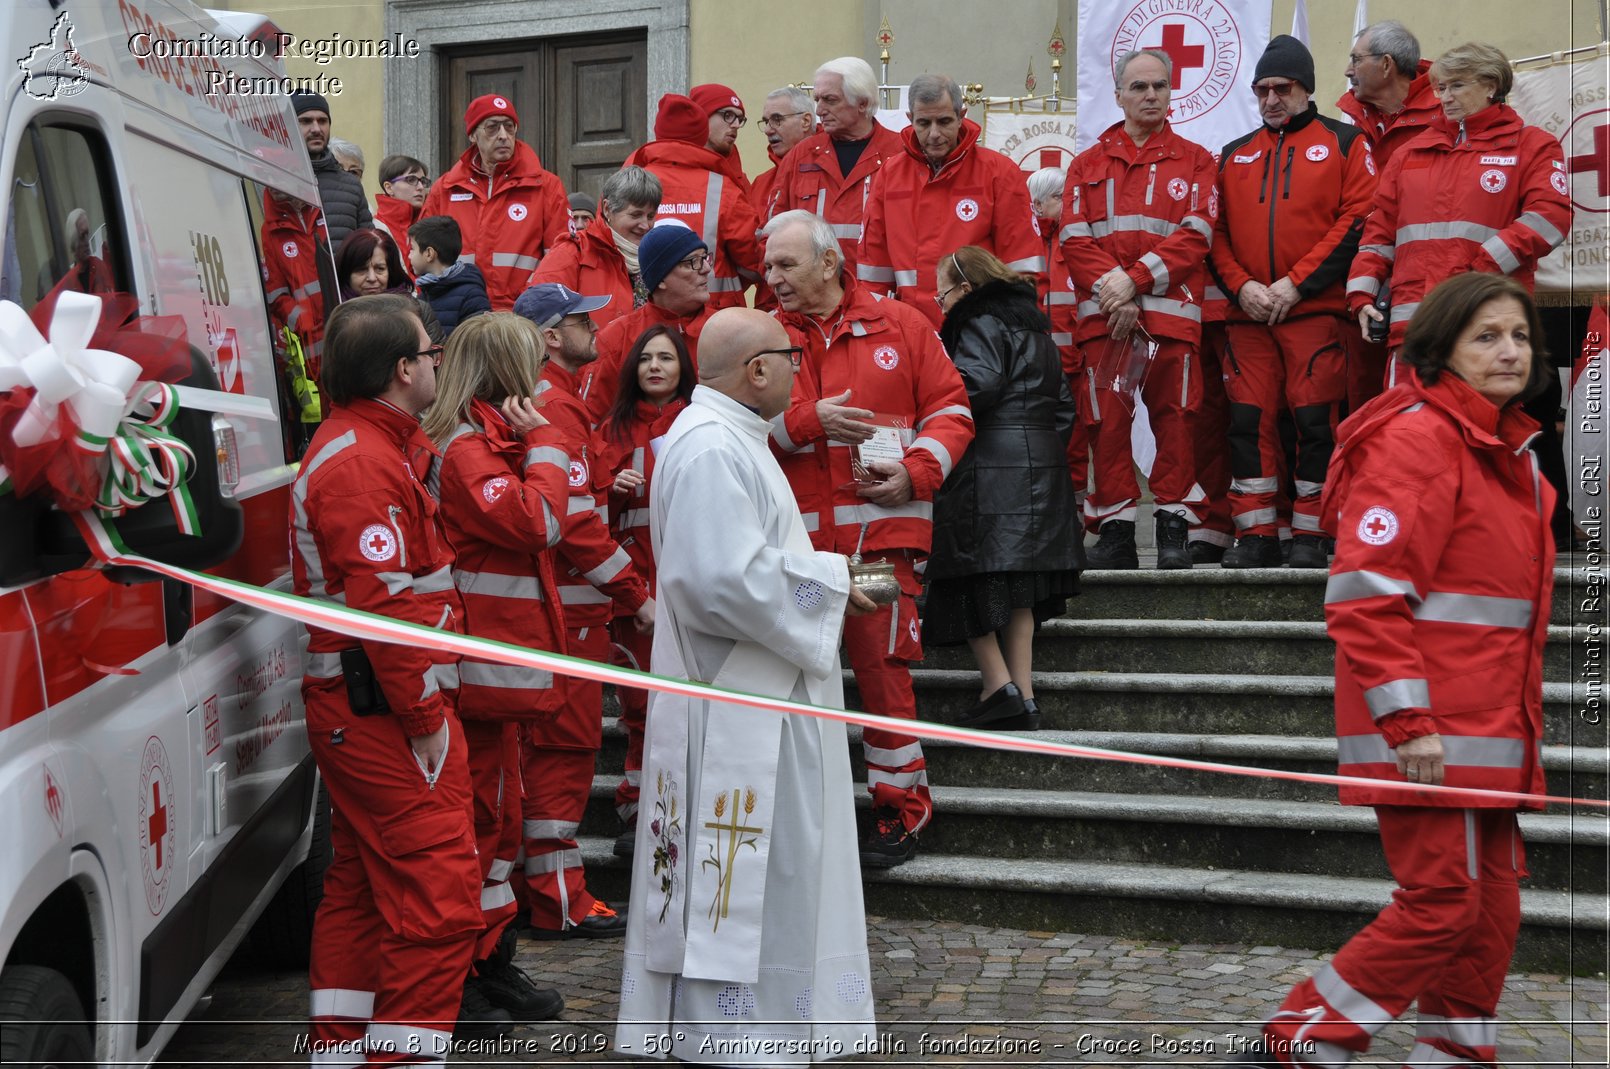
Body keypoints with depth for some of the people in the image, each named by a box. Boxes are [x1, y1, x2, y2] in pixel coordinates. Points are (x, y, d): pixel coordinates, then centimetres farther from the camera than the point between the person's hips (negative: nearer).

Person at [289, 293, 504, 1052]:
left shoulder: (355, 445, 17)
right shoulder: (366, 463, -18)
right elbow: (385, 609, -23)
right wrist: (426, 720, -19)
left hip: (352, 709, 11)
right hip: (385, 712, -11)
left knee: (361, 882, 18)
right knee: (439, 890, -9)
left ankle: (337, 1041, 27)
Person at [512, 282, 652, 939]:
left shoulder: (538, 400, 16)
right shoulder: (556, 408, -16)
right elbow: (574, 522, -22)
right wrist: (638, 594, -17)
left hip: (552, 602, 10)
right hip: (568, 609, -10)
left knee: (552, 743, 16)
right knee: (566, 742, -4)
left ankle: (545, 882, 26)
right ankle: (558, 901, 4)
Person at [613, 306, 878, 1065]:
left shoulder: (730, 437, 15)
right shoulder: (709, 448, -21)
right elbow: (726, 578, -28)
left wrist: (820, 583, 10)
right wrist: (825, 583, -15)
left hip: (755, 695, 11)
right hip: (736, 705, -11)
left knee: (756, 869, 19)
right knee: (739, 881, -1)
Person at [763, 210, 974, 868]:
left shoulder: (901, 326, 7)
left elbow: (951, 410, 5)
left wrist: (915, 473, -10)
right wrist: (808, 421, -11)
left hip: (881, 526, -2)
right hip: (796, 535, 3)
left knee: (882, 665, -4)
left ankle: (901, 806, 12)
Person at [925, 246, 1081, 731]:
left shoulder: (980, 324, -5)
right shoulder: (1036, 328, 22)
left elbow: (977, 384, -21)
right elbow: (1063, 403, 23)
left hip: (989, 465, -8)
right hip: (1042, 465, 9)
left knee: (971, 571, -2)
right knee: (1019, 576, 8)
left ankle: (998, 684, -9)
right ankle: (1023, 696, 5)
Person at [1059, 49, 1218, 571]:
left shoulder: (1194, 162, 12)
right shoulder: (1088, 164, 16)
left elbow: (1196, 236, -1)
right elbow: (1074, 238, 5)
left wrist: (1135, 279, -12)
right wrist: (1111, 292, -9)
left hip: (1171, 311, -1)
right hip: (1104, 313, 1)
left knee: (1175, 417, -4)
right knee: (1108, 420, -1)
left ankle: (1174, 526, 4)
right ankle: (1114, 529, 5)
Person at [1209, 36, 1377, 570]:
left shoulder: (1343, 142, 7)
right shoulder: (1234, 155, 18)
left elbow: (1358, 218, -4)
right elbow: (1215, 231, 13)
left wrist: (1297, 283, -12)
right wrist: (1241, 285, -5)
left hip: (1316, 310, -3)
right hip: (1248, 314, 4)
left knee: (1315, 419, -4)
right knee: (1249, 419, 0)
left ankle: (1310, 535, 5)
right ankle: (1255, 534, 7)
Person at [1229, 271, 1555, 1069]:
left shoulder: (1506, 450, 18)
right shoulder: (1418, 437, -13)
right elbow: (1365, 590, -20)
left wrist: (1519, 726, 24)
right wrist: (1406, 719, -24)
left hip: (1487, 730, 10)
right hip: (1424, 733, -9)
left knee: (1492, 907, 12)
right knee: (1442, 904, -8)